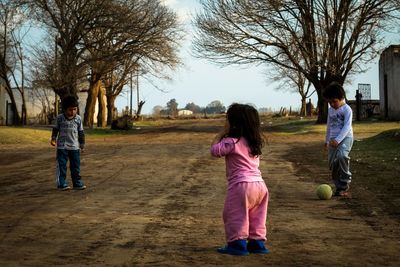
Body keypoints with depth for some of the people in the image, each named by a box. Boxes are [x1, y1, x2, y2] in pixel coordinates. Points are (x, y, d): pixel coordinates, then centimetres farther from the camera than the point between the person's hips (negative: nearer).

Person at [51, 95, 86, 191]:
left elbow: (81, 133, 9)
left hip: (74, 147, 2)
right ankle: (61, 184, 5)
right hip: (62, 147, -2)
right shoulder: (60, 118, -2)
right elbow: (55, 129, 8)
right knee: (62, 166, -1)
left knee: (76, 166, 7)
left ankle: (77, 183, 15)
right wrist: (53, 139, -6)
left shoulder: (78, 119, 2)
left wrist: (82, 145, 9)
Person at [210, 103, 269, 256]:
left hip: (241, 185, -8)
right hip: (259, 184, 8)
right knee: (256, 216, 17)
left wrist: (223, 133, -2)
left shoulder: (232, 141, -12)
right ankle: (257, 242, 20)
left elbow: (215, 150, -10)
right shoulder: (254, 142, 14)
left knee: (234, 215, 3)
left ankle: (238, 243, 2)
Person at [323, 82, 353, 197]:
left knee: (341, 156, -31)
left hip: (345, 138, -7)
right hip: (333, 140, 7)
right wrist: (327, 140, 27)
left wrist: (338, 139, -28)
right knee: (332, 163, 2)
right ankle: (340, 187, 12)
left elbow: (347, 127, -18)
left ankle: (345, 183, -17)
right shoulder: (330, 110, 13)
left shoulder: (347, 109, -9)